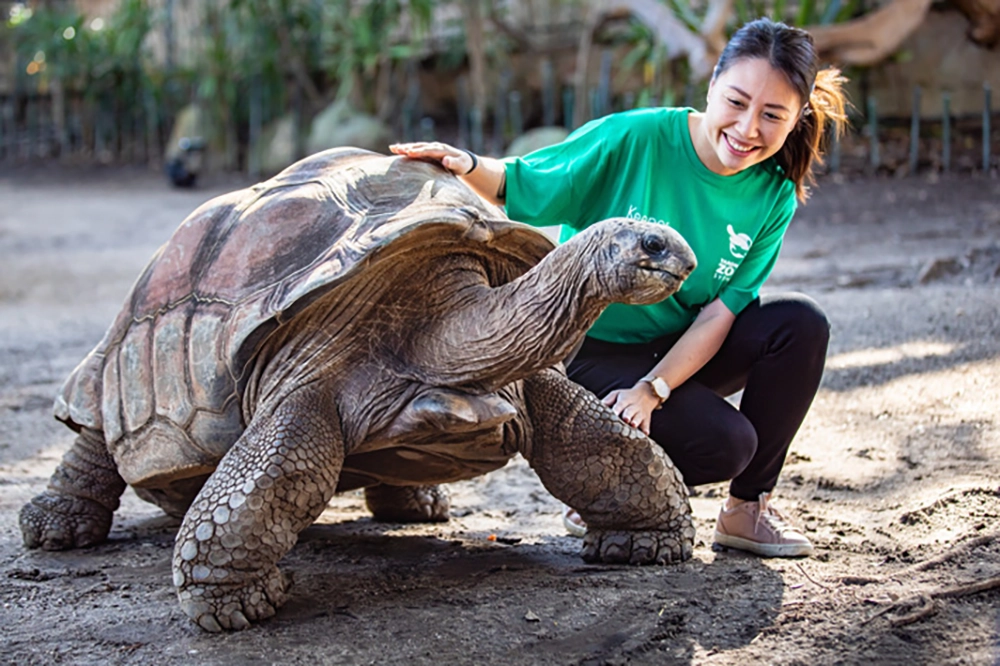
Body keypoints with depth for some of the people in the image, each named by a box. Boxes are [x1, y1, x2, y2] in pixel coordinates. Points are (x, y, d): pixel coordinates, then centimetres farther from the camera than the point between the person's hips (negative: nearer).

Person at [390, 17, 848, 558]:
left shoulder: (773, 197, -6)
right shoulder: (633, 139, -19)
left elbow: (719, 314, -12)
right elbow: (517, 187, -14)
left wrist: (652, 388, -26)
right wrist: (467, 167, -37)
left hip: (678, 354, 5)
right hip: (590, 352, -5)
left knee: (801, 324, -18)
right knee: (721, 440, -26)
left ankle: (748, 507, -2)